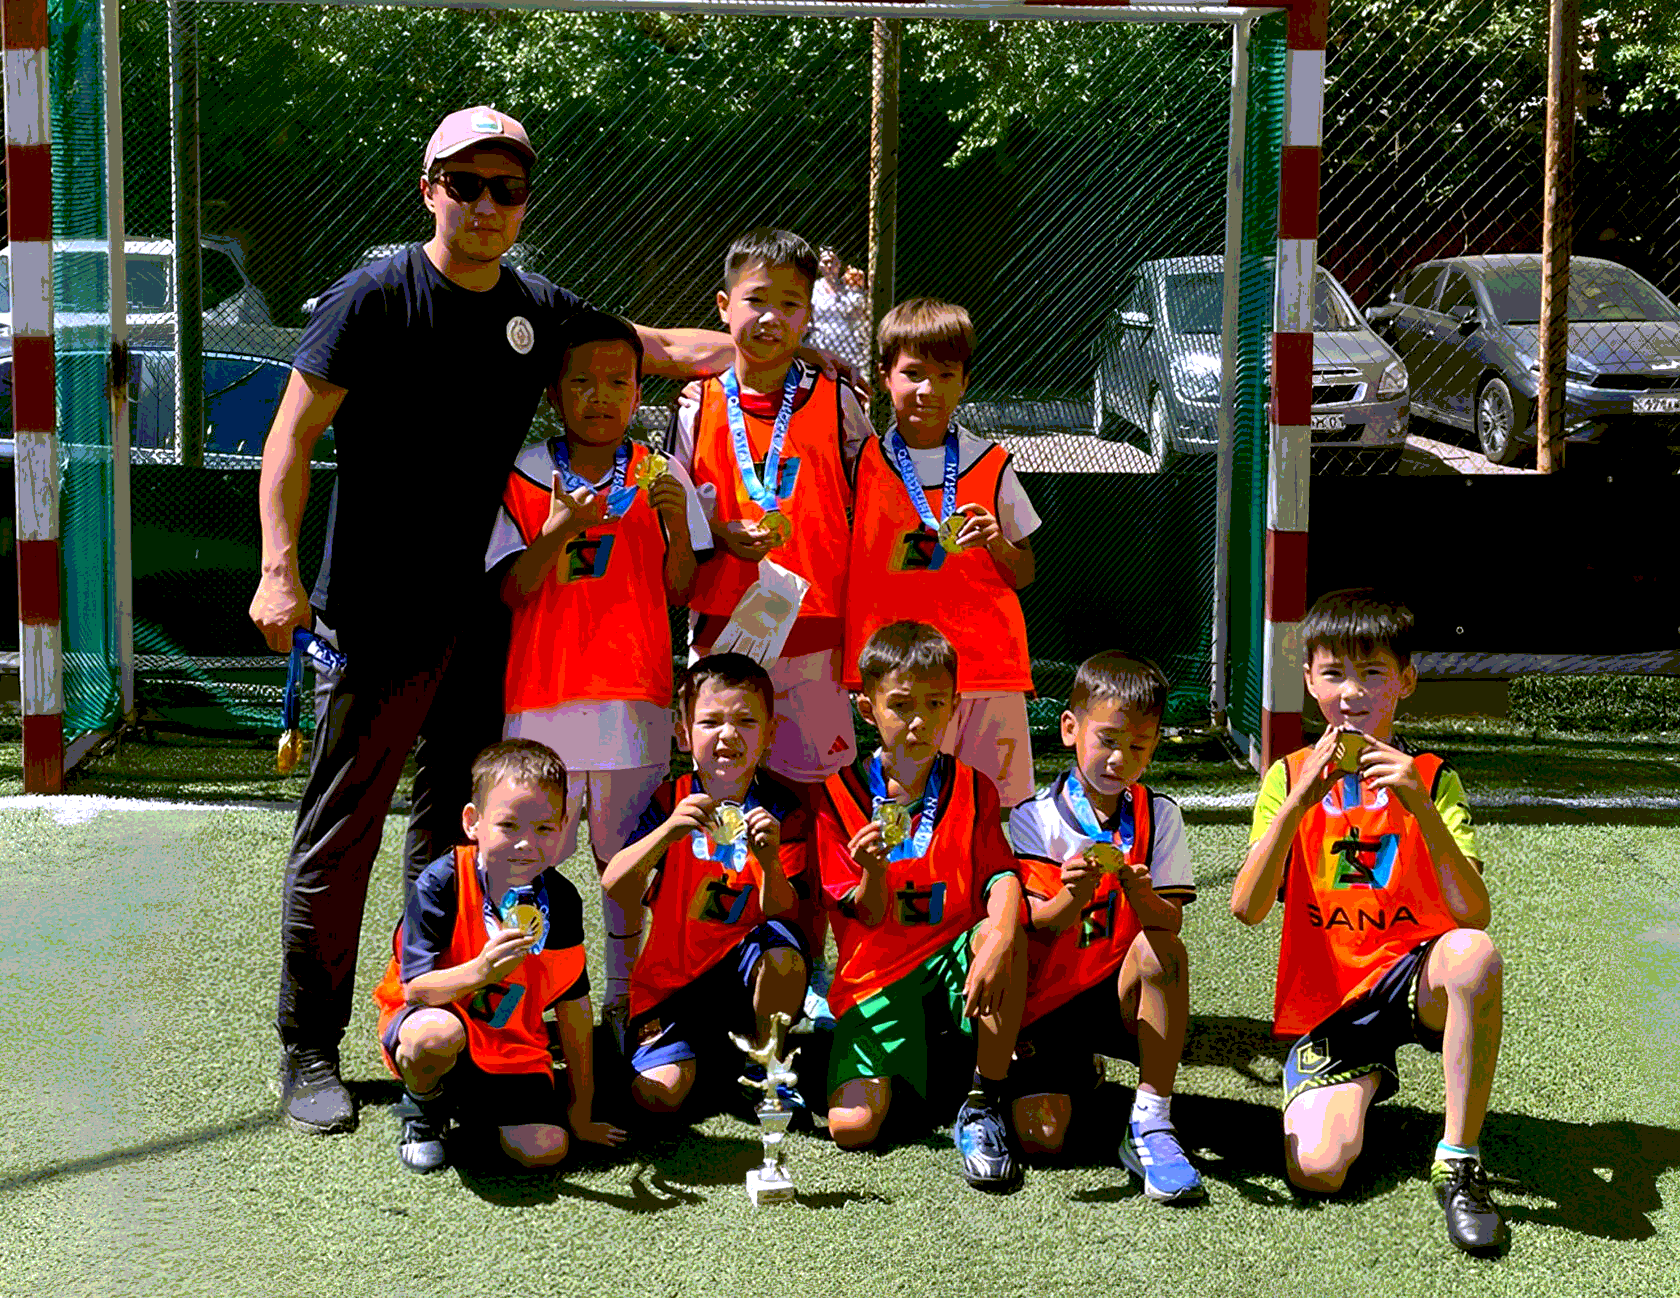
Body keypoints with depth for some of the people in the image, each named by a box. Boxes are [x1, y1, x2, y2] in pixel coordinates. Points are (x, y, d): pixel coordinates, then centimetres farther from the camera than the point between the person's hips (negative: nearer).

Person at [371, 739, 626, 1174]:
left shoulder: (561, 902, -7)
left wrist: (581, 1115, 4)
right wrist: (479, 971, -44)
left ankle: (470, 1102, 15)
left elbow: (574, 1008, 1)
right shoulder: (440, 885, -19)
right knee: (438, 1035, -40)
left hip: (511, 1048, 3)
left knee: (544, 1149, -18)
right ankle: (423, 1110, -3)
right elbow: (415, 988, -22)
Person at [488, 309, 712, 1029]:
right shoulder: (521, 476, 4)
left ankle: (624, 996, 17)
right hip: (542, 691, -1)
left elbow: (679, 590, 4)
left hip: (635, 693, 1)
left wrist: (678, 525, -13)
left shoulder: (660, 476, 7)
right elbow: (512, 591, -3)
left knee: (626, 857, 6)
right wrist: (560, 530, -18)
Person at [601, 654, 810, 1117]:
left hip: (747, 973, 0)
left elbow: (782, 914, -14)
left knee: (782, 944, -34)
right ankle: (707, 1054, 13)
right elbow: (615, 890, -17)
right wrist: (667, 831, -33)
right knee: (659, 1094, -22)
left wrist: (770, 861, -35)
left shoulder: (781, 809, -5)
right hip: (673, 977, 0)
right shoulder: (670, 801, -4)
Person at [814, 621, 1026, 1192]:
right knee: (852, 1127, -22)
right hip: (876, 979, -1)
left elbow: (1002, 878, -15)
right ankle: (899, 1074, 15)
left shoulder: (972, 789, 2)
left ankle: (984, 1103, -17)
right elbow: (870, 918, -4)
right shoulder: (839, 796, -3)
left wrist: (999, 942, -37)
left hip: (952, 964, 1)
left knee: (1003, 935, -34)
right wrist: (874, 873, -29)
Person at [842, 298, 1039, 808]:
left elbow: (1024, 575, 13)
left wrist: (996, 543, -5)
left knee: (1000, 812, -2)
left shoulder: (991, 464, 9)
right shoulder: (862, 462, 6)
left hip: (994, 666, 1)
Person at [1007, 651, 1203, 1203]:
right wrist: (1071, 901, -34)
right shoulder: (1034, 818, -4)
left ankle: (1150, 1124, -24)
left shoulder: (1159, 816, 2)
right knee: (1040, 1136, -20)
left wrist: (1142, 898, -32)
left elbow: (1172, 921, -8)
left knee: (1161, 948, -32)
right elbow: (1036, 924, -11)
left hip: (1121, 997, 1)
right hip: (1046, 1001, -1)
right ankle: (1075, 1073, 17)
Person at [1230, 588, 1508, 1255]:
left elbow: (1474, 915, -15)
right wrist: (1297, 802, -24)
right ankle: (1369, 1078, 16)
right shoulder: (1291, 776, 2)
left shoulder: (1432, 779, 0)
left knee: (1475, 953, -36)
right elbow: (1247, 908, -13)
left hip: (1414, 978, -1)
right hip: (1327, 999, 1)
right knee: (1316, 1169, -21)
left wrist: (1420, 807, -27)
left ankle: (1458, 1161, -21)